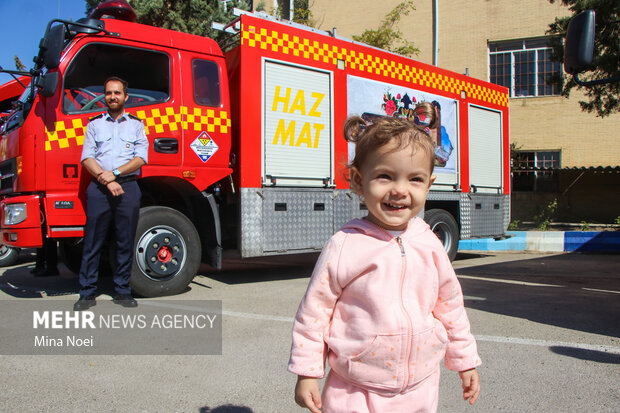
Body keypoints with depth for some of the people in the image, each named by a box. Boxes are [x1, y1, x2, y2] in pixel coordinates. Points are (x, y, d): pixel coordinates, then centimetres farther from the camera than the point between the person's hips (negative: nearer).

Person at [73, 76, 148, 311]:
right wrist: (105, 178, -11)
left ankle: (122, 291, 12)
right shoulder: (94, 124, 15)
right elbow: (87, 158, 5)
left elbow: (141, 158, 3)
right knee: (93, 243, 0)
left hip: (128, 187, 0)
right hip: (99, 188, 0)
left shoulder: (136, 124, 14)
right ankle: (87, 293, 8)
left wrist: (115, 173, -10)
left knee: (126, 243, 3)